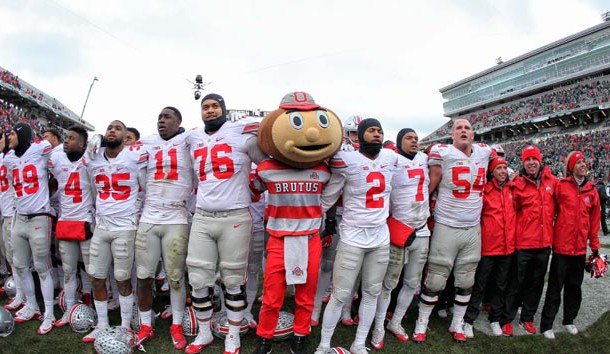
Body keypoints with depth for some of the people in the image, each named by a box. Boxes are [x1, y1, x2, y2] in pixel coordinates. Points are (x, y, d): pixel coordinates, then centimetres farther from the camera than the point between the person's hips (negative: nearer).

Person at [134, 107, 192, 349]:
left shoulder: (188, 141, 2)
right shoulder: (147, 144, 14)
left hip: (176, 220, -3)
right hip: (147, 219, 4)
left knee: (175, 277, 5)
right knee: (144, 277, 7)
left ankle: (177, 326, 20)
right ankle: (146, 327, 23)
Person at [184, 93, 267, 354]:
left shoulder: (243, 135, -4)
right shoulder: (193, 139, 11)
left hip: (235, 218, -4)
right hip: (202, 218, 4)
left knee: (233, 282, 6)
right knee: (198, 281, 7)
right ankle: (204, 333, 27)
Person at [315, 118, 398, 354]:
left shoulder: (391, 158, 5)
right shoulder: (346, 160, -12)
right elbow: (327, 197, -4)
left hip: (381, 237, 6)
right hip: (353, 237, -5)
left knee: (372, 293, 12)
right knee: (340, 295, -1)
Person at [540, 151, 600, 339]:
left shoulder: (591, 190, 5)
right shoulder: (561, 186, -7)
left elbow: (594, 219, 10)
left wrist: (594, 245, 11)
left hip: (580, 247, 4)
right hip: (562, 245, -4)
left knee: (574, 286, 16)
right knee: (555, 287, 1)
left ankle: (569, 320, 33)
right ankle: (546, 325, 12)